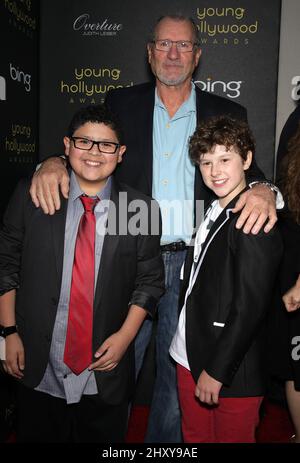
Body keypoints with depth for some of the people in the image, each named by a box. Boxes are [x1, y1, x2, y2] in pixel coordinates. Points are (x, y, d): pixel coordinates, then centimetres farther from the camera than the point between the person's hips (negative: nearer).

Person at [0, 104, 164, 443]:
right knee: (37, 436, 20)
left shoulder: (141, 209, -6)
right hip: (39, 373, 1)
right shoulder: (31, 197, -5)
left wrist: (125, 336, -9)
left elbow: (149, 281, 0)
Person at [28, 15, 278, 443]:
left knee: (179, 374, 16)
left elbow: (245, 171, 1)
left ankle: (164, 441, 39)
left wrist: (262, 190, -23)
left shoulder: (227, 114, 6)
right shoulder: (122, 104, 7)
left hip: (191, 263, 1)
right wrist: (54, 163, -20)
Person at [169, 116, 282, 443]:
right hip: (190, 356, 8)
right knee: (195, 436, 22)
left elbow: (250, 306, -21)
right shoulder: (212, 212, 8)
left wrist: (216, 370, -16)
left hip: (231, 369, -7)